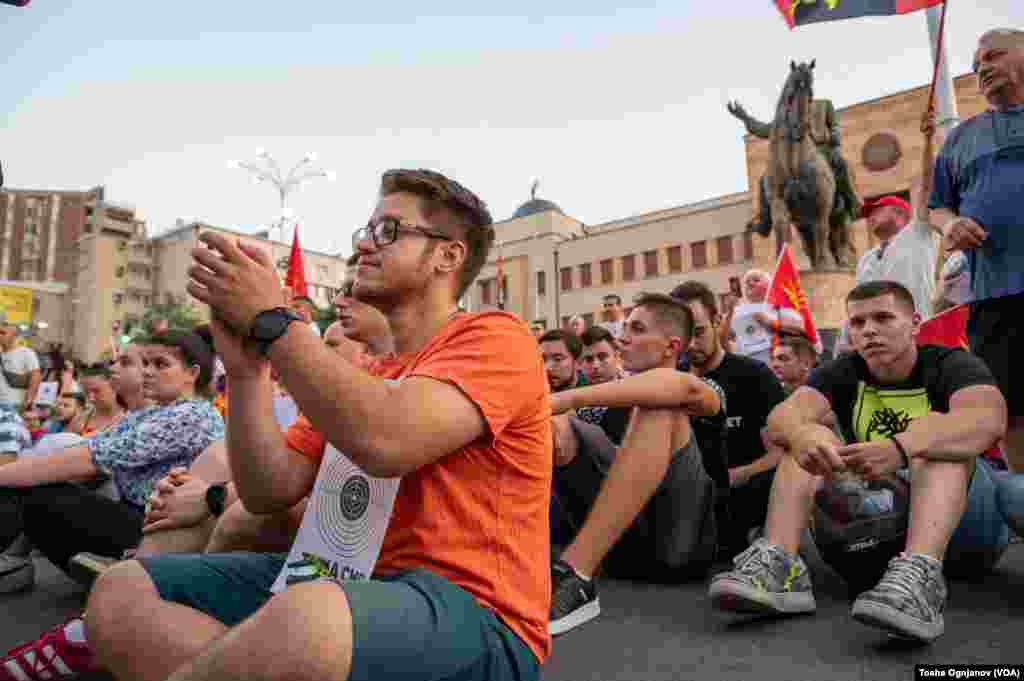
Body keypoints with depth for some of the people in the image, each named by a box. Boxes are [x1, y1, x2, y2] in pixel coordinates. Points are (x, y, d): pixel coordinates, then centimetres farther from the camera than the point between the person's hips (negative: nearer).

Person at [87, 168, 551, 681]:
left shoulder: (494, 337, -6)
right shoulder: (360, 375, 18)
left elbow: (386, 442, -25)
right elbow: (269, 493, 8)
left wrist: (269, 319, -15)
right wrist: (247, 368, -5)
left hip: (471, 610, -7)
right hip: (355, 579, 8)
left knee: (302, 622, -39)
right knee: (122, 592, -2)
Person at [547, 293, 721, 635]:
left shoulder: (705, 392, 6)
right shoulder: (629, 401, 25)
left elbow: (683, 386, -20)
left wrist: (567, 398, -31)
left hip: (678, 544, -5)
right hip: (626, 541, 5)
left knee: (659, 407, -26)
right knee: (552, 428, -7)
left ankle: (572, 576, -39)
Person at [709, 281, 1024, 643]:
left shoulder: (953, 365, -7)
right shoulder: (842, 373, 0)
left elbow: (988, 421, -32)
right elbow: (781, 418, -20)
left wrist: (901, 447, -50)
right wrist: (801, 434, -45)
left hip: (963, 518, -3)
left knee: (936, 432, -27)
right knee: (809, 438, -16)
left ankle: (919, 574, -50)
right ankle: (778, 564, -36)